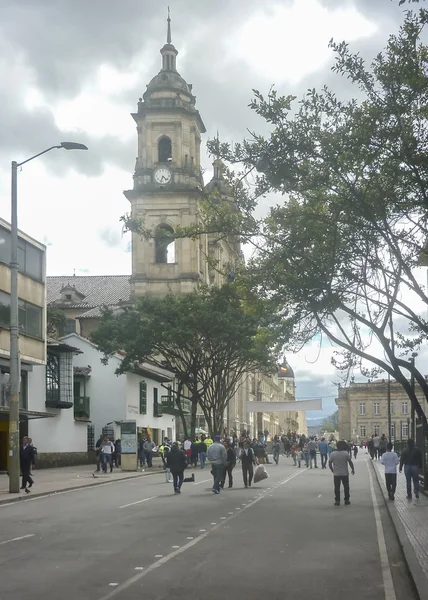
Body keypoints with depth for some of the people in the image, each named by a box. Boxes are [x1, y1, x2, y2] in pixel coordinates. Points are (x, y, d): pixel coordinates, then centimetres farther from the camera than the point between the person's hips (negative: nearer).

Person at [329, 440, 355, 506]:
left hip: (336, 474, 1)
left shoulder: (332, 454, -6)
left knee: (337, 488, 6)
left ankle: (337, 501, 4)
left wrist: (332, 470, 12)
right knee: (346, 487, 12)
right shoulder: (346, 453, -10)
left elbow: (329, 463, -3)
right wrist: (353, 469, 6)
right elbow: (350, 462, -8)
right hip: (345, 473, -1)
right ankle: (347, 500, 15)